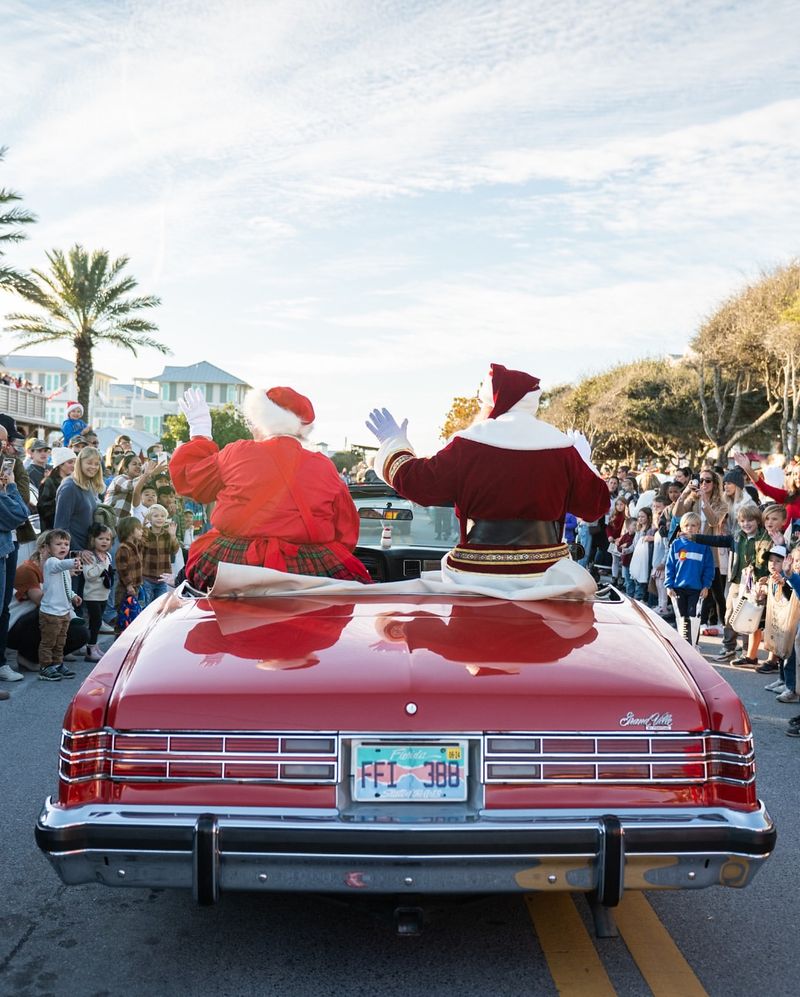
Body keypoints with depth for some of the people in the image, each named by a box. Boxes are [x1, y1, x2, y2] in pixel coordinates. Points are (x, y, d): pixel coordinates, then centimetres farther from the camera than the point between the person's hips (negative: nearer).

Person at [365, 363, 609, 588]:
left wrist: (394, 445, 19)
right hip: (545, 575, 2)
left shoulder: (467, 446, -5)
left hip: (476, 576, -2)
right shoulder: (562, 448, 3)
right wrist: (583, 462, 29)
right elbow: (596, 504, 10)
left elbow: (418, 483, 0)